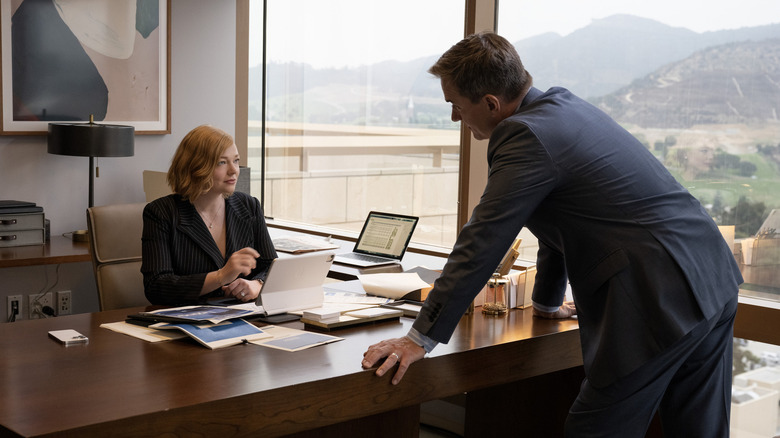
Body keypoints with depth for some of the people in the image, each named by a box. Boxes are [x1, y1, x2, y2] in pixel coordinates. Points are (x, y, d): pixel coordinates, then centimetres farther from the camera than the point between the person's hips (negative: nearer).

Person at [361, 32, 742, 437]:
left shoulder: (526, 135, -14)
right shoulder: (564, 105, 15)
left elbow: (480, 245, -14)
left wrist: (420, 339, -8)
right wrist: (547, 300, 37)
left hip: (662, 302, -10)